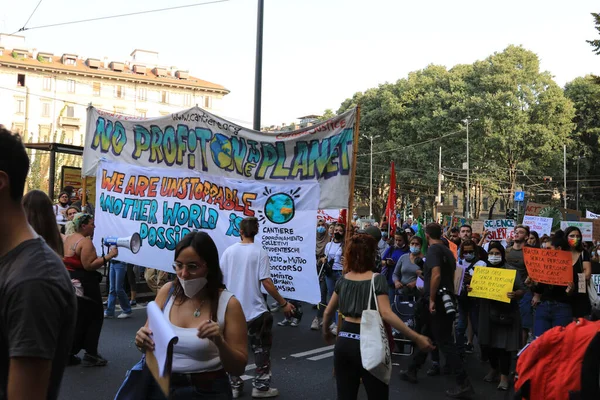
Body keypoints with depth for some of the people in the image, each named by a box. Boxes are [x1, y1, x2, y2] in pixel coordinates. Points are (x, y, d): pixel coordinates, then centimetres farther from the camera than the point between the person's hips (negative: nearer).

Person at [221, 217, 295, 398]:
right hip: (255, 310, -4)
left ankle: (235, 385, 22)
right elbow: (266, 283, -15)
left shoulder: (228, 251, 1)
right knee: (261, 348, 11)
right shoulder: (259, 252, -10)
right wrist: (283, 303, -7)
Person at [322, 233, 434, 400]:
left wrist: (326, 332, 35)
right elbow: (386, 314, -19)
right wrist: (417, 338, -19)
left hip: (344, 342, 5)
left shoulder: (343, 280, 7)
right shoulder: (377, 279, -8)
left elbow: (328, 312, 15)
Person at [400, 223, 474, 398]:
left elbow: (436, 275, -26)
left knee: (445, 342, -6)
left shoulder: (434, 249, -13)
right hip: (447, 299, 9)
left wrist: (432, 299, -20)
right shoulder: (448, 251, 13)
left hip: (437, 301, -9)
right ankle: (411, 371, 29)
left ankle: (464, 384, -5)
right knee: (427, 337, 18)